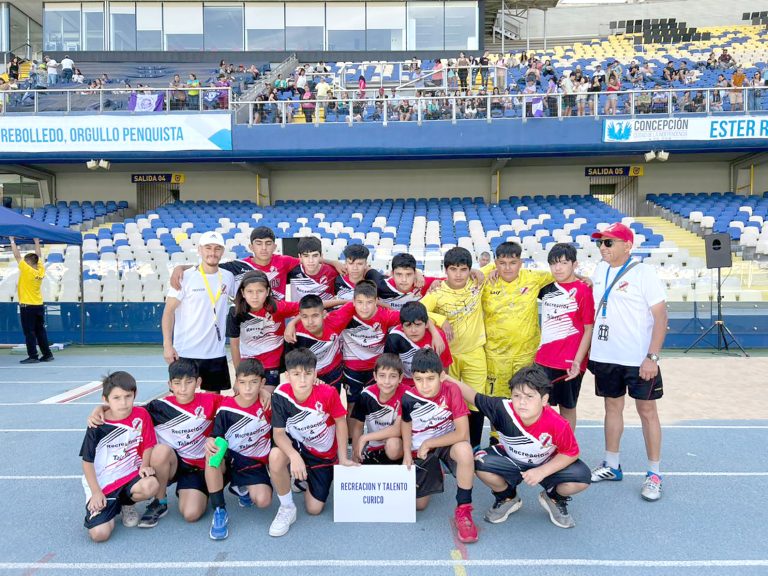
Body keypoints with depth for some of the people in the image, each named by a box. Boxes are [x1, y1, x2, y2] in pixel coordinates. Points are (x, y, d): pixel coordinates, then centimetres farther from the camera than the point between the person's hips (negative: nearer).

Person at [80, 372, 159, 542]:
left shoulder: (141, 415, -6)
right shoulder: (98, 426, -11)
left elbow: (148, 445, 3)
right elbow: (87, 461, -4)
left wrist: (144, 466, -15)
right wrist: (96, 492, -8)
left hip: (131, 475, 2)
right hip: (104, 485, -1)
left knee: (150, 485, -33)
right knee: (99, 534, -18)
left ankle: (126, 503, 5)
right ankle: (113, 507, 18)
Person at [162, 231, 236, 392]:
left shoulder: (228, 277, 4)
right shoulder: (185, 278, -7)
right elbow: (169, 312, -6)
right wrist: (167, 345, -13)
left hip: (216, 354, 4)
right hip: (185, 353, -3)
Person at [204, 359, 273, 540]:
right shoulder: (226, 408, -9)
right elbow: (216, 436, -6)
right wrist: (210, 441, -28)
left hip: (255, 465, 0)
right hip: (229, 459, 0)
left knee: (263, 500, -24)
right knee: (211, 455, -34)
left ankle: (244, 488, 14)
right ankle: (219, 511, -20)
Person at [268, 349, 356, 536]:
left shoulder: (328, 393, -29)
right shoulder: (281, 395, -26)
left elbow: (340, 422, -13)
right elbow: (278, 432, -22)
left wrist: (343, 458, -5)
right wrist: (294, 456, -41)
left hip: (325, 455, 0)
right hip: (297, 446, 0)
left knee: (314, 509, 3)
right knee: (276, 456, -35)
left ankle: (306, 481, 38)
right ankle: (287, 509, -9)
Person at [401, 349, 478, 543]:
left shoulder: (452, 390, -26)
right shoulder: (408, 398, -18)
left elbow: (462, 433, -25)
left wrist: (428, 444, -19)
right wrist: (407, 454, -5)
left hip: (448, 442, -2)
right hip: (420, 450, 2)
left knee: (464, 450, -38)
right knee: (419, 504, 2)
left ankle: (463, 510, -17)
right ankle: (434, 476, 37)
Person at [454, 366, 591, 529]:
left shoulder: (558, 425, -31)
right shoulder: (504, 409, -31)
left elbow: (571, 453, -15)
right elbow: (474, 397, -18)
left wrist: (542, 471, -23)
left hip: (546, 465, 0)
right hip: (511, 462, 1)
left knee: (582, 477, -26)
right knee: (480, 461, -28)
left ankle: (555, 499, 12)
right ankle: (507, 499, 6)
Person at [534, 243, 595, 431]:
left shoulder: (583, 291, -11)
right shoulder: (547, 287, 5)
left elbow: (589, 329, -10)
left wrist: (577, 361, -15)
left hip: (569, 362, -5)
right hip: (543, 359, 5)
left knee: (567, 407, 11)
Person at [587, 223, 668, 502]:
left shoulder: (643, 273, -11)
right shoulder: (600, 269, 7)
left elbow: (661, 316, -13)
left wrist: (652, 357, -19)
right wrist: (590, 350, 13)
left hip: (639, 360, -5)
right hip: (605, 357, 6)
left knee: (647, 411, 4)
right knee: (612, 407, 14)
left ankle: (654, 474, 16)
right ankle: (611, 465, 27)